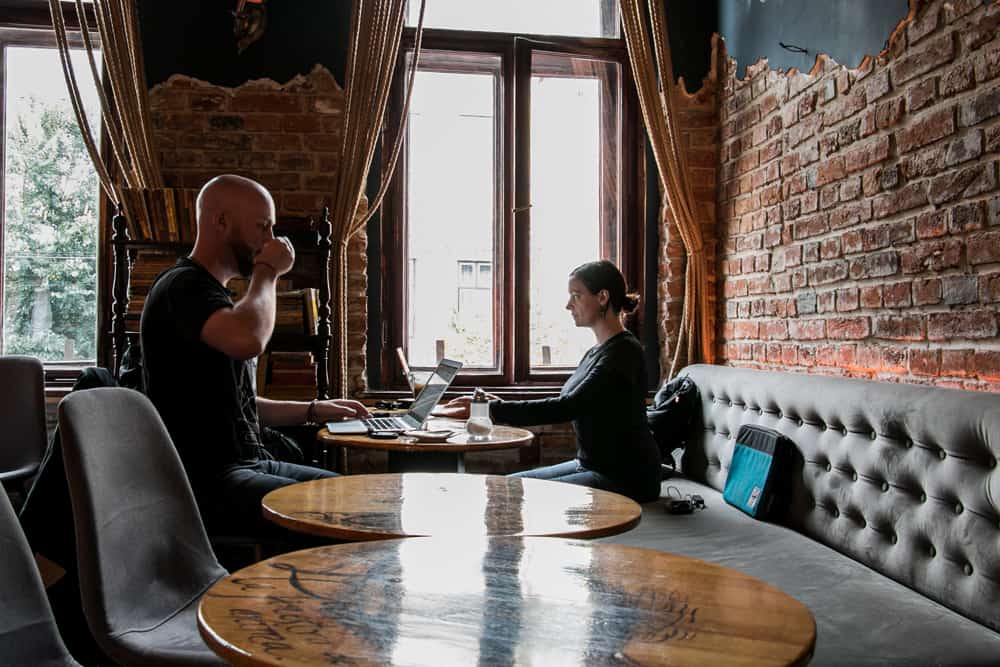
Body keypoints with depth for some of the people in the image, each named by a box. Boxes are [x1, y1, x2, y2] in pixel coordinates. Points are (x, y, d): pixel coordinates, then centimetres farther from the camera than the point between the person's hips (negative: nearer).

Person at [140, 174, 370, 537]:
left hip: (250, 465, 10)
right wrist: (267, 271, -15)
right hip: (207, 483, -10)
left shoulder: (212, 291, 20)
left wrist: (313, 410, 16)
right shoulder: (182, 286, -11)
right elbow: (249, 341, -34)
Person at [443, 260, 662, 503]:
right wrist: (495, 407, 1)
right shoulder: (596, 353, 13)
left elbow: (567, 407, -26)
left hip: (625, 478, -9)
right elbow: (567, 407, 13)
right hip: (589, 465, 9)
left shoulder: (623, 352, -17)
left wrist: (492, 410, -28)